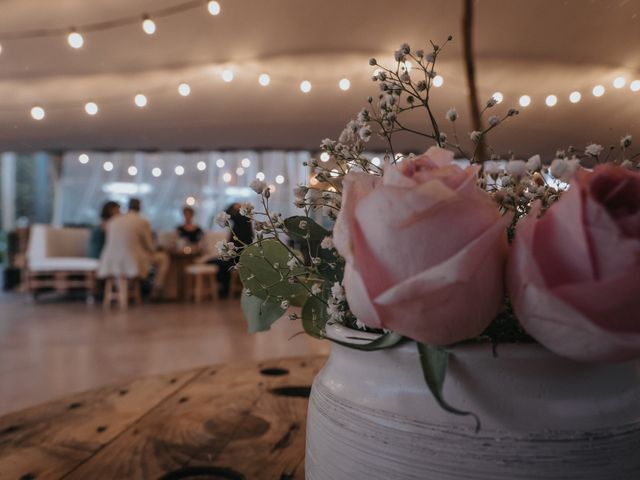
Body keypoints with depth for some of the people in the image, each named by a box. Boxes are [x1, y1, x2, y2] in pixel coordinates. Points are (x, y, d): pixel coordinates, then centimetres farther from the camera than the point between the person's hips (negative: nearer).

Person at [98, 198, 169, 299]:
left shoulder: (112, 221, 8)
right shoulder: (143, 222, -5)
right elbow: (150, 247, -1)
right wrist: (153, 248, 25)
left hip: (110, 264, 5)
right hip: (132, 263, -5)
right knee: (163, 258, 17)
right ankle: (157, 290, 16)